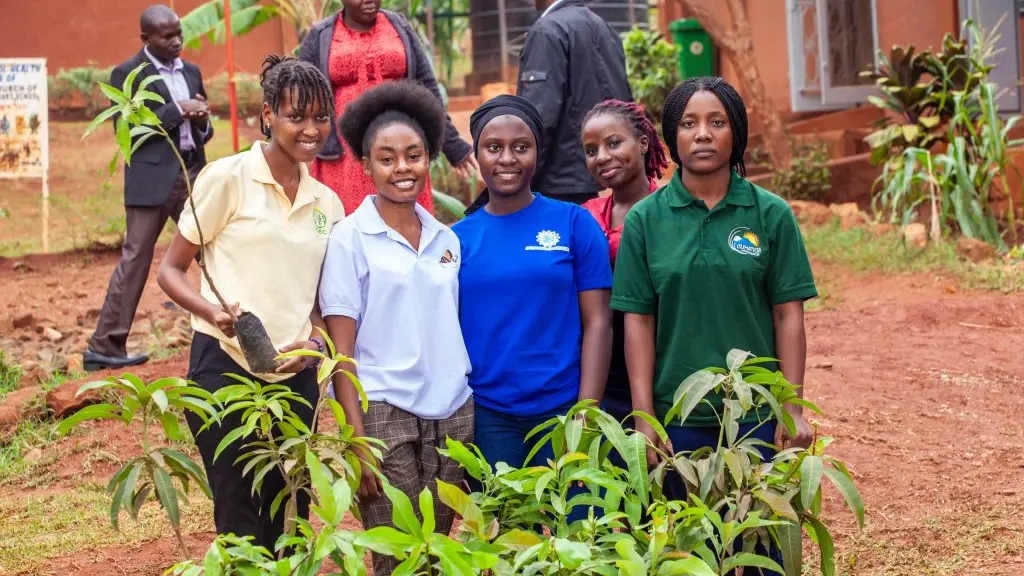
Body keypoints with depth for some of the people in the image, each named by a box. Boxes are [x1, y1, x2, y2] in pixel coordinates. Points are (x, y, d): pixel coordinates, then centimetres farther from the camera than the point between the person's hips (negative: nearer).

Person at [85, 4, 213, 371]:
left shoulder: (191, 71, 15)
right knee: (135, 260, -4)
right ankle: (103, 347, 2)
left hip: (193, 173, 6)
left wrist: (202, 120, -2)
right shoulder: (127, 74, -3)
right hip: (151, 179, -6)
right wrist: (177, 111, -16)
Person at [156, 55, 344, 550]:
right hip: (225, 366, -5)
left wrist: (314, 339, -2)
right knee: (239, 518, -2)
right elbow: (170, 270, -3)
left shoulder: (326, 203, 10)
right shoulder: (228, 178, -5)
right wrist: (212, 311, -21)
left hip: (295, 375, 5)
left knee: (289, 522, 10)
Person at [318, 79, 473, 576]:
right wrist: (356, 437, -12)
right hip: (384, 413, -4)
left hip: (453, 413, 4)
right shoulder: (349, 238, -4)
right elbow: (342, 348, -6)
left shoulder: (446, 238, 9)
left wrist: (473, 417, 8)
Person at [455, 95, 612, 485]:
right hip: (486, 417, 1)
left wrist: (586, 411, -9)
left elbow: (597, 322, -2)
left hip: (561, 409, -1)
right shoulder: (458, 237, 5)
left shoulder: (573, 223, 0)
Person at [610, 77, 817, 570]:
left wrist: (793, 410, -4)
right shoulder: (645, 219, 0)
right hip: (678, 414, 1)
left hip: (757, 413, 0)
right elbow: (638, 321, -1)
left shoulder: (770, 214, -1)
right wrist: (643, 417, -4)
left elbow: (788, 316, -1)